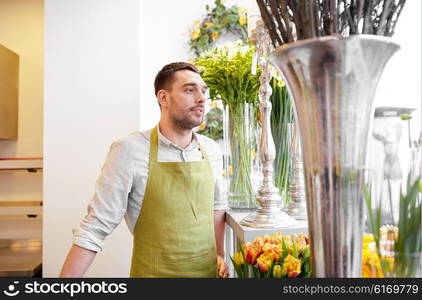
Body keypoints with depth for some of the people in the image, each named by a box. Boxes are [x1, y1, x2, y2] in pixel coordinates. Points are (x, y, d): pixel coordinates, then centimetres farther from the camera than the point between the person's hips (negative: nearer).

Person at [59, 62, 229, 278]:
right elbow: (95, 228, -16)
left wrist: (220, 255, 7)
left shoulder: (212, 151, -3)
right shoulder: (129, 150, -18)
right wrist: (65, 276, -19)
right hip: (154, 272, -4)